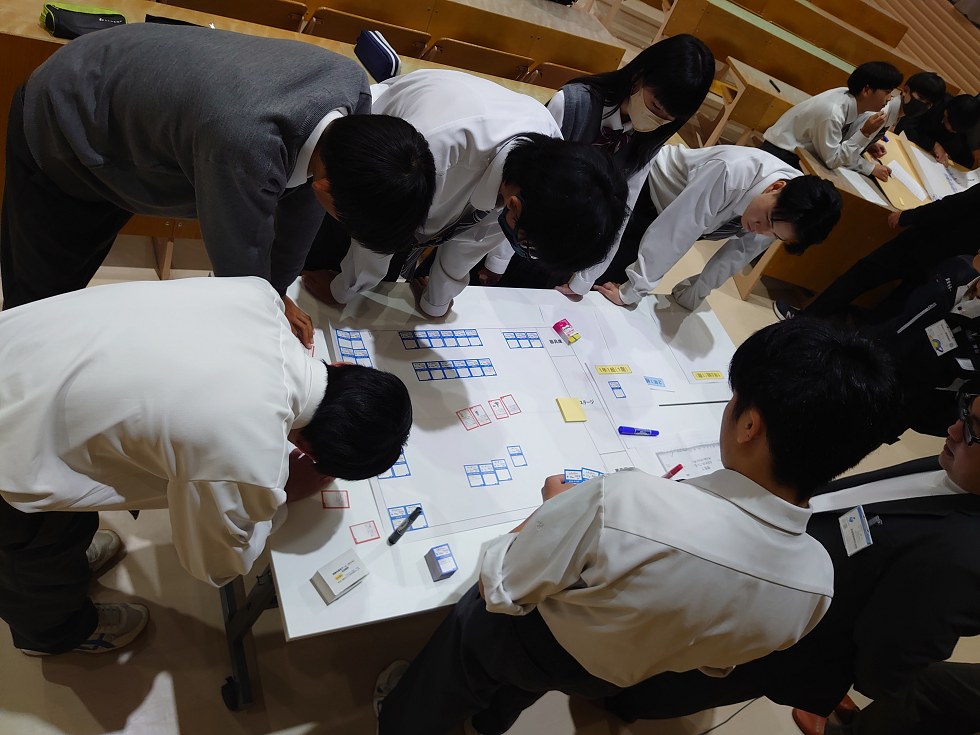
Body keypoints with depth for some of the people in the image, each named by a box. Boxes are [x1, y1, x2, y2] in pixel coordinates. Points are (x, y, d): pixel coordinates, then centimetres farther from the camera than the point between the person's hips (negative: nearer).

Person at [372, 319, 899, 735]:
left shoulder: (619, 505, -45)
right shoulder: (816, 584, -26)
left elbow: (500, 589, -27)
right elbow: (713, 663, -4)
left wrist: (553, 508, -12)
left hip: (529, 643, -4)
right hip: (613, 682, 5)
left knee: (473, 622, 31)